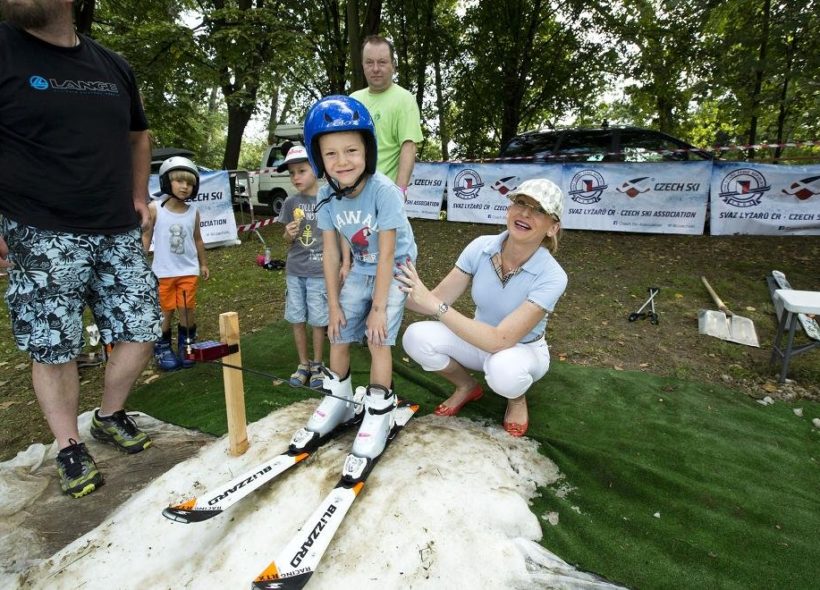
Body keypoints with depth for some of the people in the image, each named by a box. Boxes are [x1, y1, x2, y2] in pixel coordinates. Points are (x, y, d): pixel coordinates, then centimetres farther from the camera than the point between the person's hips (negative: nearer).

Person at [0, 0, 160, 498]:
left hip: (119, 233, 4)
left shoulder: (114, 66, 11)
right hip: (41, 236, -4)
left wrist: (139, 196, 14)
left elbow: (138, 136, 24)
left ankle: (110, 416, 29)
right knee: (53, 348, 3)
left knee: (143, 330, 5)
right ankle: (71, 448, 23)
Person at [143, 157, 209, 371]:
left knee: (186, 310, 5)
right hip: (163, 272, -1)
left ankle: (186, 345, 24)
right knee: (167, 312, 7)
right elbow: (146, 237, 0)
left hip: (189, 270, 2)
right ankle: (162, 347, 25)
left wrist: (203, 264, 16)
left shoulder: (193, 212, 1)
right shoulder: (154, 209, -6)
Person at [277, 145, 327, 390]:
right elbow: (288, 240, 13)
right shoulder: (290, 203, 4)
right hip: (294, 271, 4)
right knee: (297, 320, 10)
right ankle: (303, 364, 26)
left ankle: (317, 366, 21)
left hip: (319, 271, -4)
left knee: (318, 321, 4)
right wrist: (289, 234, -10)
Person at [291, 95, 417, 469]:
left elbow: (386, 255, -25)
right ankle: (339, 400, 30)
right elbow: (331, 252, -6)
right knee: (338, 335, 8)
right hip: (361, 270, 6)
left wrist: (379, 307, -21)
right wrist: (333, 303, -4)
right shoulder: (327, 196, -13)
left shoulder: (383, 191, -29)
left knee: (378, 339, -13)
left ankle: (379, 415, 3)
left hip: (396, 269, -5)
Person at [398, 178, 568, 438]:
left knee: (503, 368, -39)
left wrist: (435, 305, -38)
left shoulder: (552, 277, -29)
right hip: (480, 340, 3)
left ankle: (517, 398, 1)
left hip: (524, 351, -3)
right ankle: (467, 387, 7)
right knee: (416, 337, -22)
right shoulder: (481, 247, -17)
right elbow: (439, 299, -14)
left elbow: (501, 340, -35)